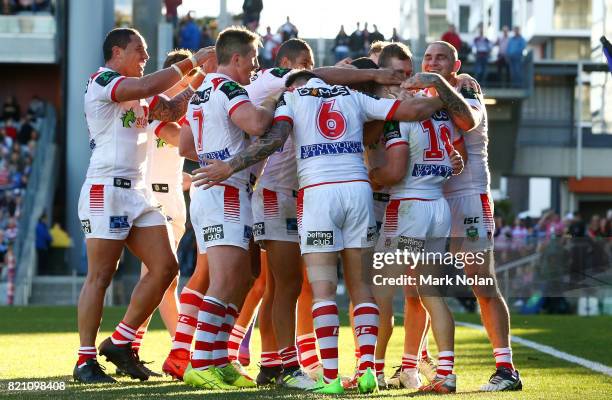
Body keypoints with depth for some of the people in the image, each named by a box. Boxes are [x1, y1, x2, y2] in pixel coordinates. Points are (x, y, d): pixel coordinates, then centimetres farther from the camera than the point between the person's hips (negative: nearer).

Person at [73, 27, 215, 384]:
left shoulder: (138, 95, 21)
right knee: (101, 275, -6)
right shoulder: (101, 81, -6)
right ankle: (86, 362, -2)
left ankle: (121, 342, 11)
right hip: (106, 190, -9)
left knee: (165, 268, 2)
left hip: (138, 193, 9)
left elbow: (173, 110, 16)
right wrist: (191, 63, -13)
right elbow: (146, 87, -21)